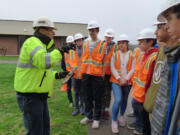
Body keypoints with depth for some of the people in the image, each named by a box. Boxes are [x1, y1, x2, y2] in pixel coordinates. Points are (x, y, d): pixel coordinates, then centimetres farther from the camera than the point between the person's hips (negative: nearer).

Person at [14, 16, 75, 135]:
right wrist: (60, 51, -21)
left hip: (40, 95, 10)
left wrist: (57, 75, 5)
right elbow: (43, 62, -35)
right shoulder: (32, 42, -15)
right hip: (30, 96, -10)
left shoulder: (42, 45, 17)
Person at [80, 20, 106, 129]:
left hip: (97, 75, -4)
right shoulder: (85, 43, 11)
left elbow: (104, 60, -2)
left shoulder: (102, 44, 0)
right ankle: (88, 116, 30)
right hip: (85, 74, 4)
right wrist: (83, 70, 12)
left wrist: (103, 74, -7)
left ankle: (96, 118, 20)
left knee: (97, 98, 5)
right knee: (87, 96, 14)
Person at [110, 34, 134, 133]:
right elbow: (112, 68, -2)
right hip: (116, 80, -1)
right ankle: (114, 121, 4)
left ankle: (121, 116, 38)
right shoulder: (115, 54, 4)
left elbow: (133, 69, -2)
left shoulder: (131, 54, 3)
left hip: (127, 81, 2)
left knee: (124, 100, 13)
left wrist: (126, 79, -13)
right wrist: (119, 78, -12)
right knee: (118, 100, -14)